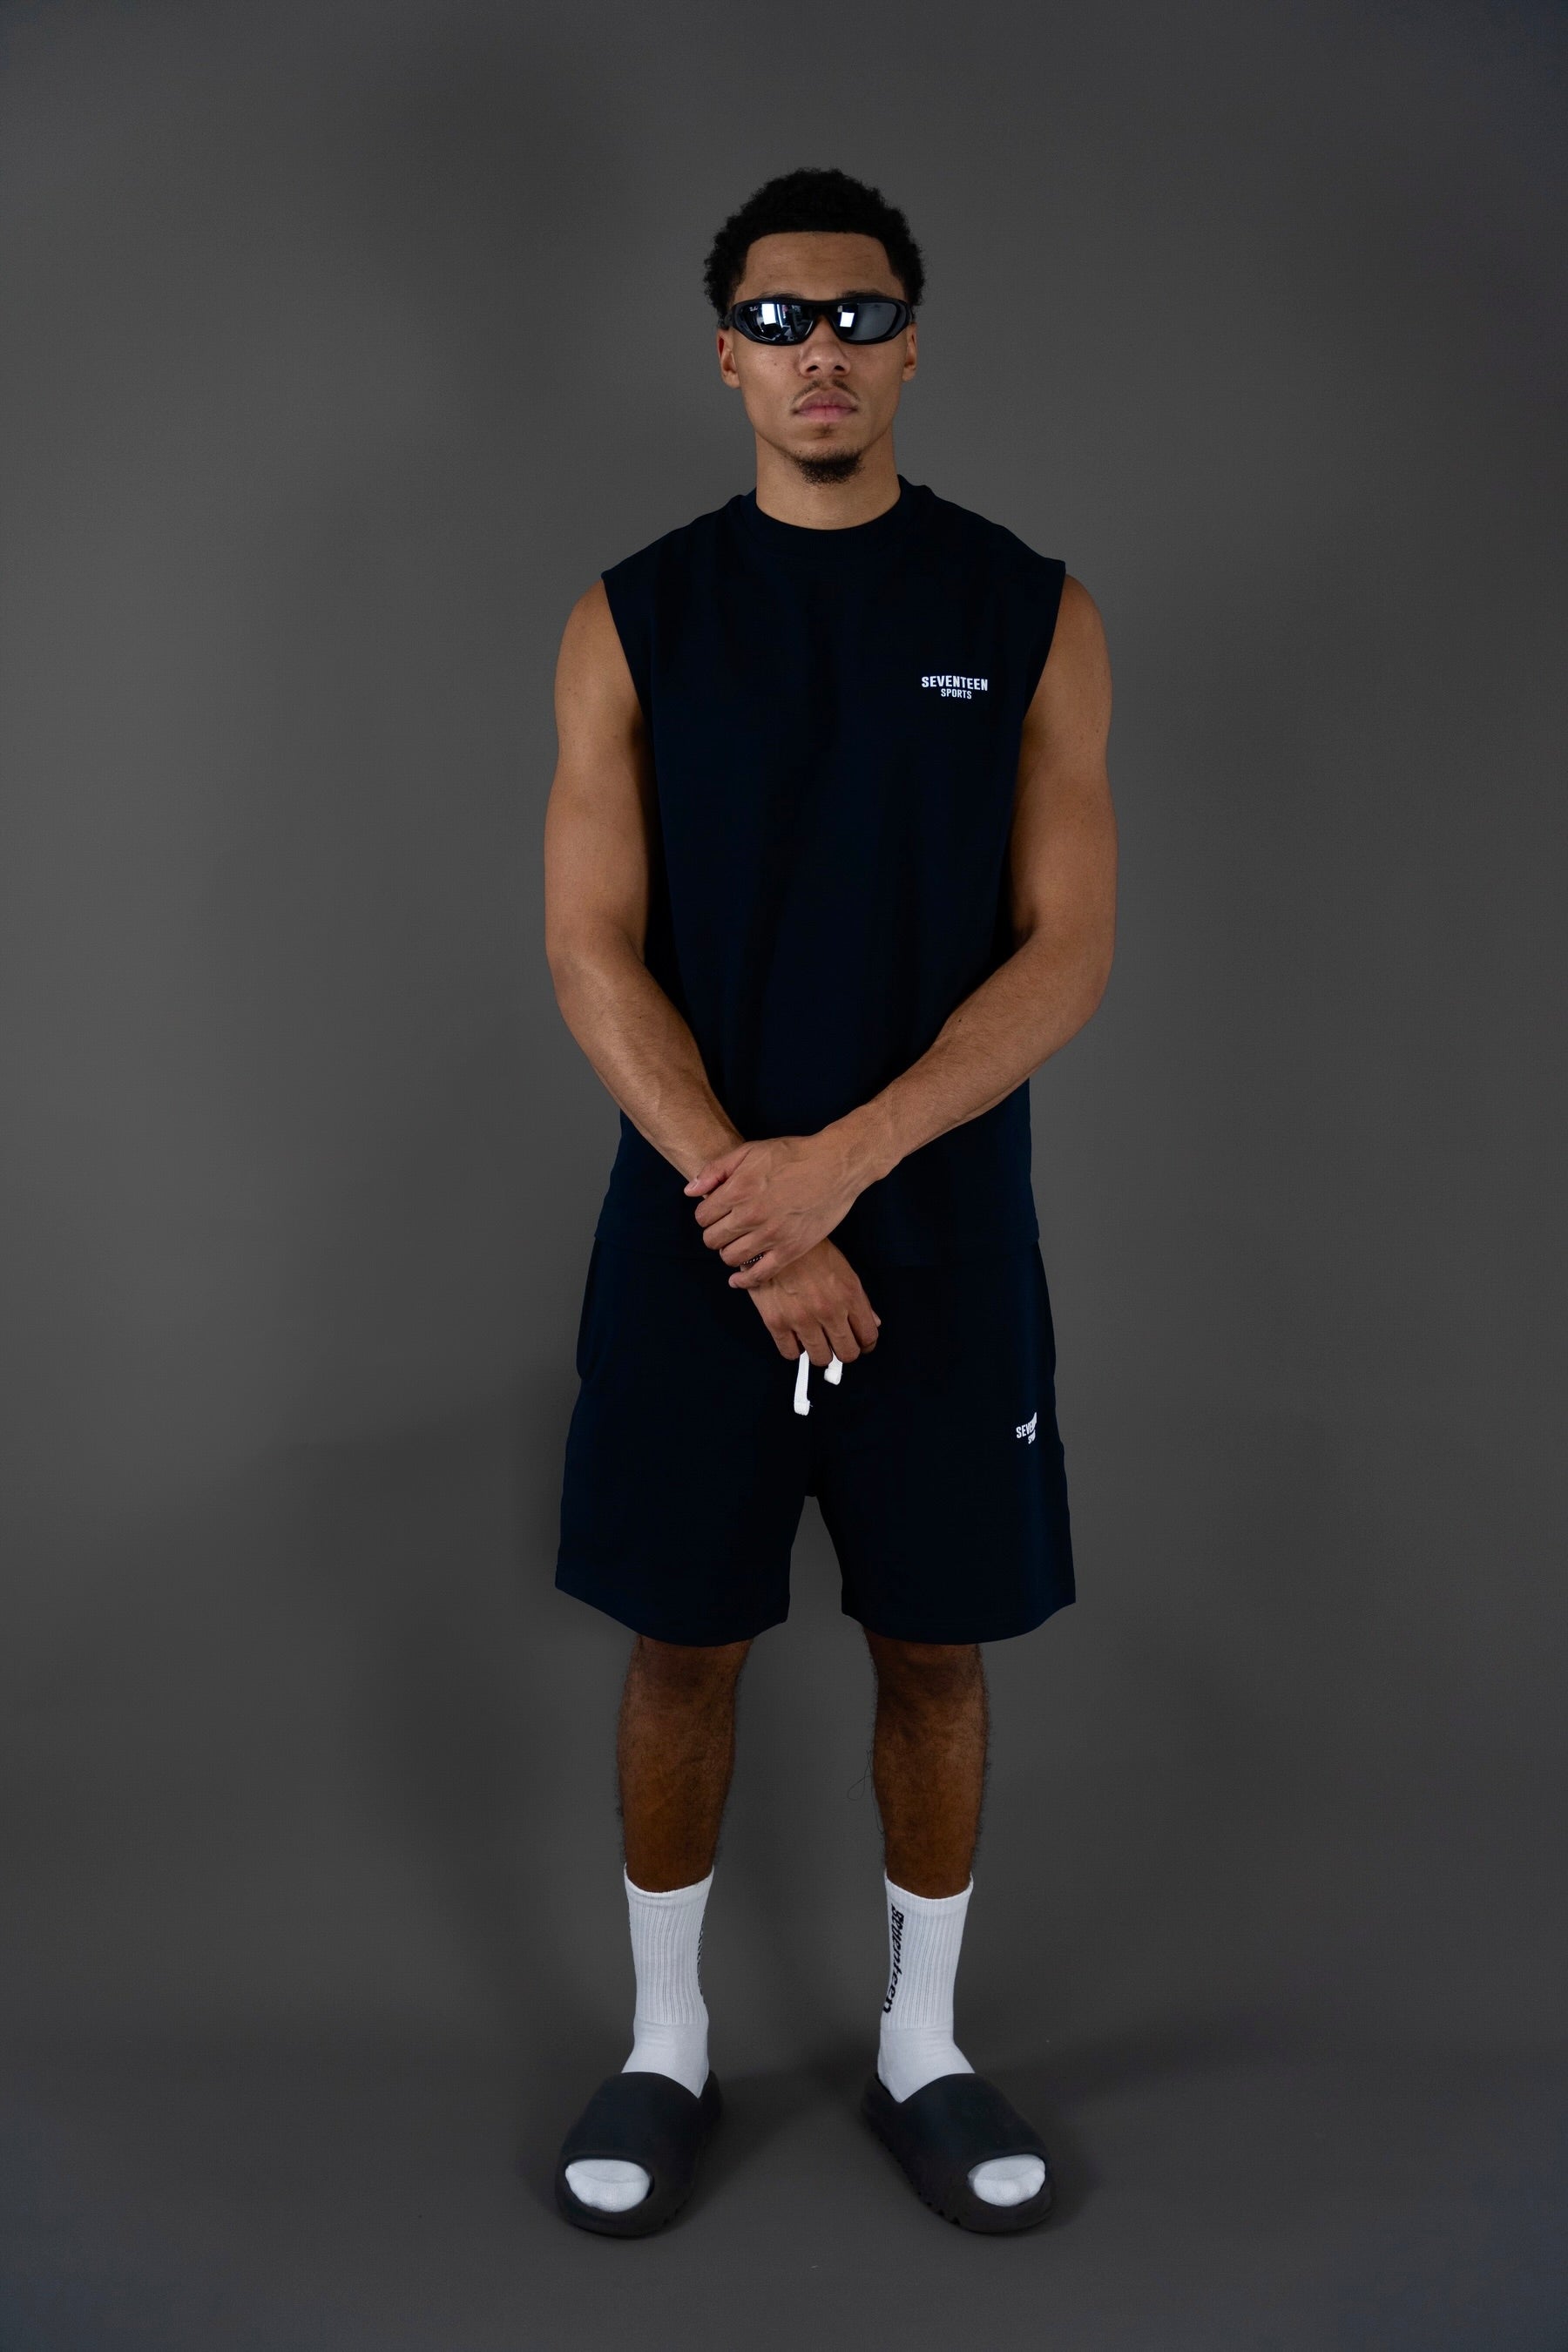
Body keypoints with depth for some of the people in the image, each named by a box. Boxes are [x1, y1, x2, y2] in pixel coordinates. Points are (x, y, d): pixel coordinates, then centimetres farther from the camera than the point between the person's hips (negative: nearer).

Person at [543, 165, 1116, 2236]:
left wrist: (843, 1159, -17)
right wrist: (754, 1219, -15)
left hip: (945, 1233, 0)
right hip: (694, 1230, 0)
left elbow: (1070, 947, -6)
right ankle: (667, 2046, 31)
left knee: (937, 1649, 11)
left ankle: (922, 2048, 32)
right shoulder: (636, 619, 2)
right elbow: (592, 953, -5)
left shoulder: (1030, 615, 1)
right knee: (683, 1645, 9)